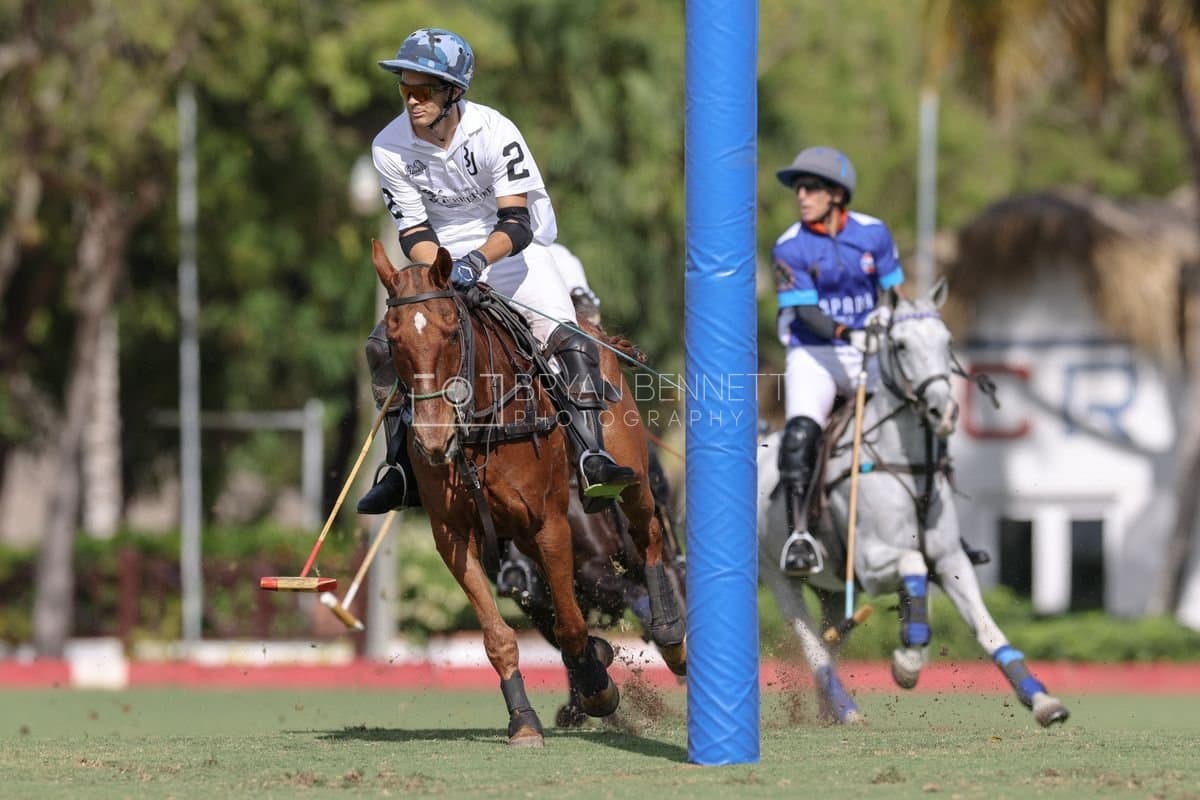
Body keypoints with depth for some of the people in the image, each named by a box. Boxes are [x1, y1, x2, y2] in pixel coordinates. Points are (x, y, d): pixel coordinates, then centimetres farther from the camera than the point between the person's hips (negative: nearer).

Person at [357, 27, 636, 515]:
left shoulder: (493, 132, -22)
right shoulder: (390, 148, -13)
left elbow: (515, 224, -25)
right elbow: (414, 234, -9)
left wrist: (478, 260, -44)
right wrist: (441, 271, -30)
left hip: (510, 249, -3)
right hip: (439, 256, 3)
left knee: (570, 344, -22)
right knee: (384, 345, -14)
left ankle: (590, 459, -21)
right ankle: (402, 466, -4)